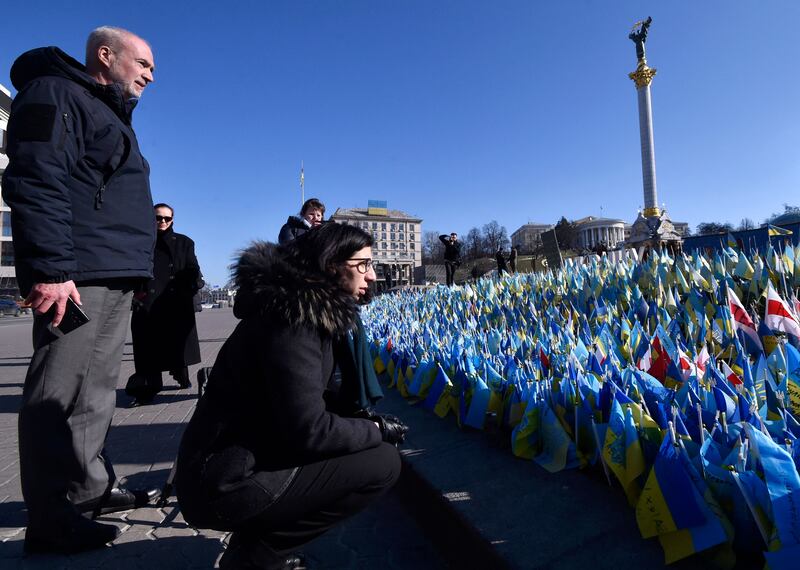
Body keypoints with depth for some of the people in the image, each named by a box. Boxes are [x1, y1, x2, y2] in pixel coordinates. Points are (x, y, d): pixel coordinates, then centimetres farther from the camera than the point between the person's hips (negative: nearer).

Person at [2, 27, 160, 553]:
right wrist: (51, 269, -23)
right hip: (77, 277, -9)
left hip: (114, 277, 10)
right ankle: (52, 521, 6)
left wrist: (133, 271, 23)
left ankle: (92, 489, 24)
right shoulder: (55, 94, -1)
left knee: (95, 391, 12)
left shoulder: (108, 115, 28)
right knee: (62, 396, -4)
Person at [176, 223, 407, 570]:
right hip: (225, 484, -9)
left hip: (239, 462, 9)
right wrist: (377, 430, -9)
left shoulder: (310, 309, 6)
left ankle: (257, 538, 15)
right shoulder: (293, 320, -23)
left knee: (364, 432, 14)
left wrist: (362, 421, -1)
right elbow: (309, 432, -25)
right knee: (382, 463, -12)